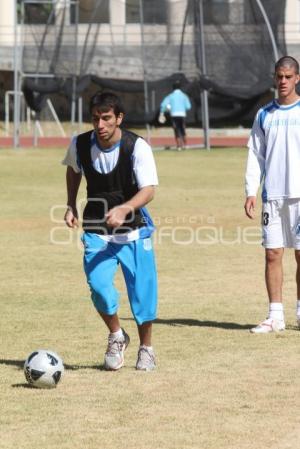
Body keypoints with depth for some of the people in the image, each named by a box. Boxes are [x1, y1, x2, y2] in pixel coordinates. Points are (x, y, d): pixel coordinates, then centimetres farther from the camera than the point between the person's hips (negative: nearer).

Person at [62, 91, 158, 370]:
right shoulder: (80, 144, -8)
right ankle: (116, 337, 11)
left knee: (142, 289, -2)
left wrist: (124, 209, -44)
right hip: (96, 229, 2)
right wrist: (71, 206, 7)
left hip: (133, 229, -2)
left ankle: (146, 348, 22)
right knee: (98, 284, -16)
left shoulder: (137, 147, -19)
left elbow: (148, 190, -27)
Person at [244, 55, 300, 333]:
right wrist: (251, 192, 2)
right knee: (272, 254, 1)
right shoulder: (264, 115, 10)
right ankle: (275, 316, 6)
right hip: (273, 194, 3)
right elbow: (255, 155, 11)